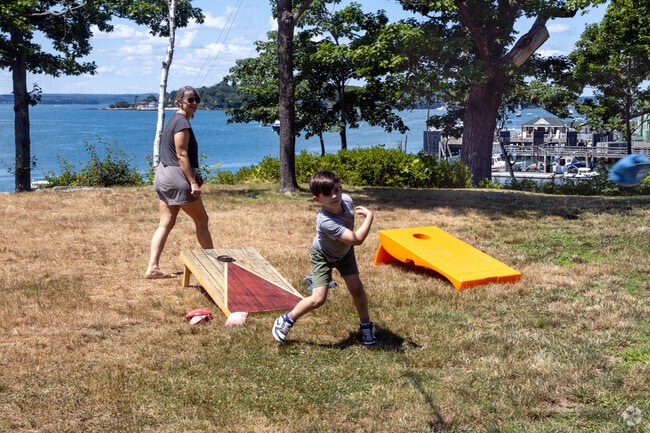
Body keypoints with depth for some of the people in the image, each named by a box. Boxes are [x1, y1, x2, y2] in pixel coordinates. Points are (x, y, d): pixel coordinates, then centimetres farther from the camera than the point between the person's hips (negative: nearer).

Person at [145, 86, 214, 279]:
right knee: (202, 221, 5)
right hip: (177, 178, -10)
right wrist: (193, 182, -20)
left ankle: (153, 267, 1)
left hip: (163, 175, 10)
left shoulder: (174, 120, 16)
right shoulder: (182, 123, -15)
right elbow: (182, 155, -20)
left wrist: (194, 175, 20)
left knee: (165, 224, 7)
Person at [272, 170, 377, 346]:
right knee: (318, 298, -13)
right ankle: (286, 320, 9)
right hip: (323, 256, -6)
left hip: (344, 252, 6)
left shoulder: (346, 199, -25)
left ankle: (366, 325, 23)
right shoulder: (326, 222, -46)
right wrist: (369, 216, -36)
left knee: (357, 288, 1)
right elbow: (357, 239, -46)